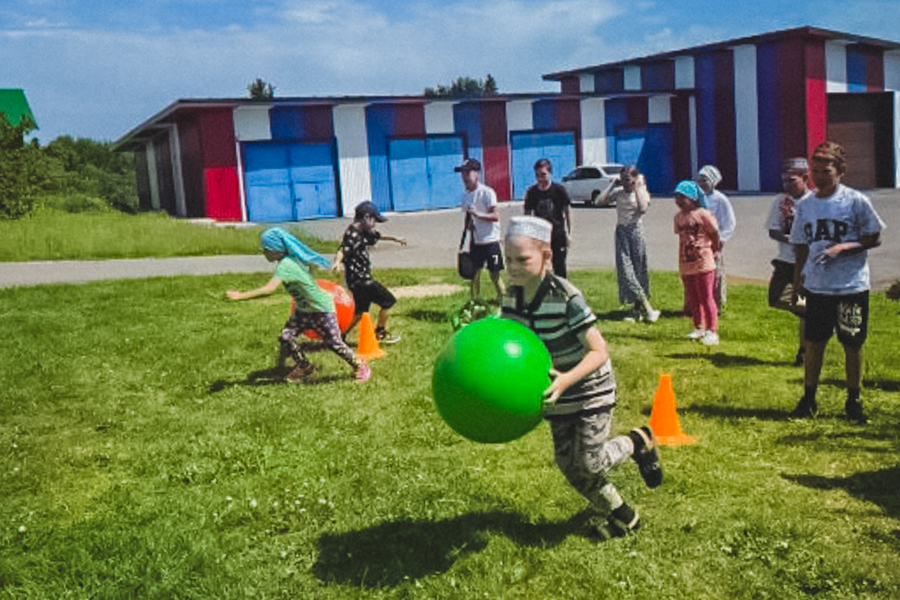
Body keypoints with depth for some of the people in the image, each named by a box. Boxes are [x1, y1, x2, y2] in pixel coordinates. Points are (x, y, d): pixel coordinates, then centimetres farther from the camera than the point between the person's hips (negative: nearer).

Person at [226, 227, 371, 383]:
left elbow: (269, 289, -42)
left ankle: (360, 366, 22)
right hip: (304, 309, 9)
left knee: (334, 344, 0)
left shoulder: (286, 265, -31)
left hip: (322, 309, -9)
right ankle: (305, 367, 15)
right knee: (286, 336, -5)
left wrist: (241, 295, -41)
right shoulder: (293, 259, -4)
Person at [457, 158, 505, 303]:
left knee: (495, 274, -2)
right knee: (474, 272, 9)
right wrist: (468, 224, -4)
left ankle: (502, 300, 10)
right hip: (475, 240, 6)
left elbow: (496, 216, -16)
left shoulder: (487, 192, -12)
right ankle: (474, 300, 19)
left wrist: (478, 213, -28)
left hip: (490, 240, -6)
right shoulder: (465, 195, 9)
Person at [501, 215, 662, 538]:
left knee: (589, 461, -6)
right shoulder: (512, 296, -9)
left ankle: (639, 441, 24)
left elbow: (599, 351, -27)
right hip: (557, 393, 6)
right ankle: (620, 514, 31)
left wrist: (566, 379, -42)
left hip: (591, 389, -6)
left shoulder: (566, 297, -28)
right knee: (568, 463, 10)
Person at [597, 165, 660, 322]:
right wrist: (613, 184, 0)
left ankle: (637, 309, 10)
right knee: (625, 270, -8)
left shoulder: (642, 192, 2)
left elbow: (643, 208, -18)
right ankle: (647, 308, -6)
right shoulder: (618, 193, 9)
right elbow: (601, 200, -3)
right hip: (621, 232, 2)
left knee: (638, 269, 1)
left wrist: (637, 189, -13)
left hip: (635, 230, -2)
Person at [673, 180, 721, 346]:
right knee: (693, 299, 15)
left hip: (703, 264, -6)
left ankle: (712, 331, 6)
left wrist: (712, 250, 9)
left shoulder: (703, 214, -12)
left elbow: (715, 234, -4)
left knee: (706, 298, -2)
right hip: (686, 265, 6)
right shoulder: (678, 216, 7)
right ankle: (699, 328, 29)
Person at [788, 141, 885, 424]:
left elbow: (874, 239, -4)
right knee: (814, 343, 7)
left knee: (853, 344, 5)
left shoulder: (856, 201, -6)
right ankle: (809, 398, 20)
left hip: (852, 286, -3)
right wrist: (797, 282, 10)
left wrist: (842, 248, -18)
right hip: (817, 287, 3)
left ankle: (853, 401, 19)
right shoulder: (805, 206, 7)